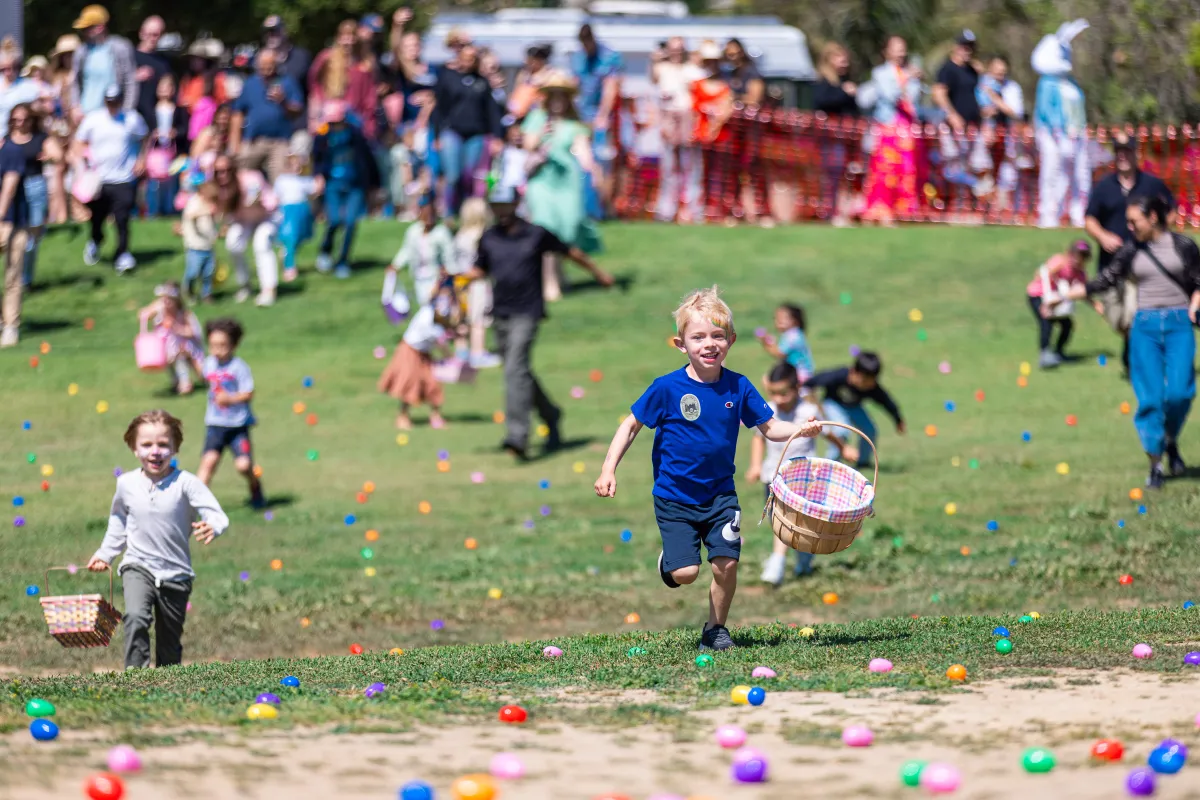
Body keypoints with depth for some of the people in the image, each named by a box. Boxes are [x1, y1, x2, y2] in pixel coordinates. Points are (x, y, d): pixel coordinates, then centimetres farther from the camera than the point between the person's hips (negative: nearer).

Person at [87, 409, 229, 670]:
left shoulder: (185, 483, -13)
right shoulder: (127, 484, -2)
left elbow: (217, 516, -21)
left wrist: (212, 527, -44)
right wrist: (105, 554, 18)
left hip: (176, 573, 0)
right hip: (138, 567, 0)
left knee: (169, 643, 12)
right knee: (136, 618, -28)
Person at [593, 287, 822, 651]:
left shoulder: (738, 387, -5)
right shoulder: (667, 388, -13)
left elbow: (770, 428, 3)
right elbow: (631, 426, -4)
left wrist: (801, 429, -16)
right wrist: (608, 471, -10)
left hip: (720, 494, 3)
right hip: (675, 497, -2)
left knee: (726, 564, -6)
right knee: (686, 573, -10)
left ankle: (716, 628, 18)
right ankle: (669, 560, 28)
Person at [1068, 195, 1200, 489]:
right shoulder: (1131, 252, 8)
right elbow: (1104, 281, 11)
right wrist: (1062, 296, 9)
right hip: (1145, 326, 2)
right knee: (1149, 397, -5)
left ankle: (1171, 442, 15)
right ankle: (1155, 463, 1)